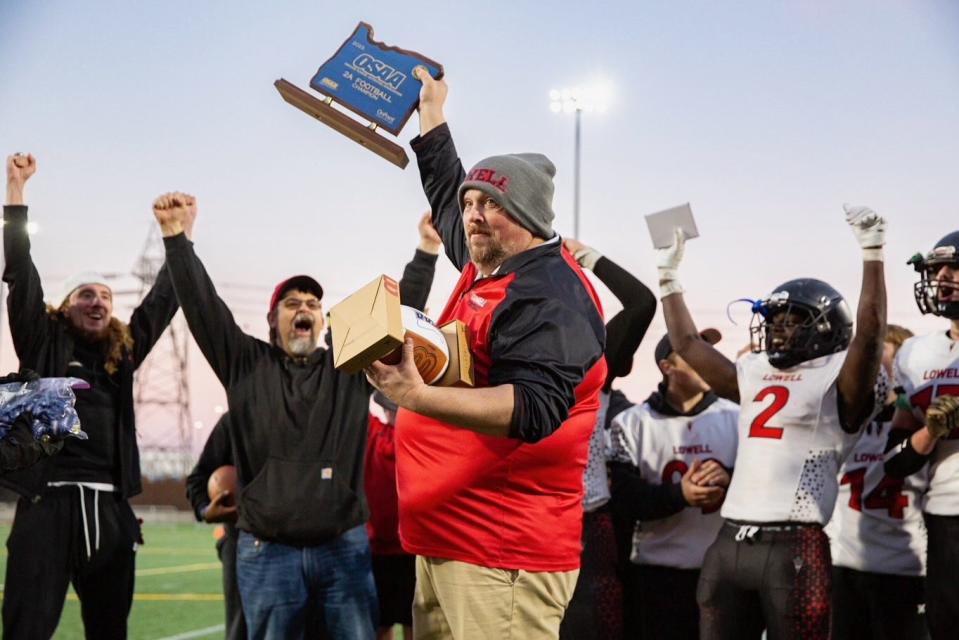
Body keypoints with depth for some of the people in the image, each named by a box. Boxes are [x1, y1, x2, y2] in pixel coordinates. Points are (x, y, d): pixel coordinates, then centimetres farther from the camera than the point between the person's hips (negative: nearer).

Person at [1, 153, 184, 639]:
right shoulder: (44, 347, 6)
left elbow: (161, 302, 22)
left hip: (110, 509, 5)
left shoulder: (122, 355, 17)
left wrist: (182, 238, 21)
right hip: (48, 503, -5)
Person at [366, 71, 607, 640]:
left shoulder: (550, 295, -13)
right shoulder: (484, 268, 15)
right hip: (444, 542, 10)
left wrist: (419, 397, -37)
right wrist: (430, 105, 45)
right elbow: (446, 189, 36)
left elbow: (536, 410, -27)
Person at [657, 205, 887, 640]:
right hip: (729, 543, 7)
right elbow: (687, 345, 27)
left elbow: (870, 332, -17)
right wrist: (669, 276, 29)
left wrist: (872, 253, -22)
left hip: (793, 547, -7)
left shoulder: (837, 380, 0)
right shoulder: (755, 375, 19)